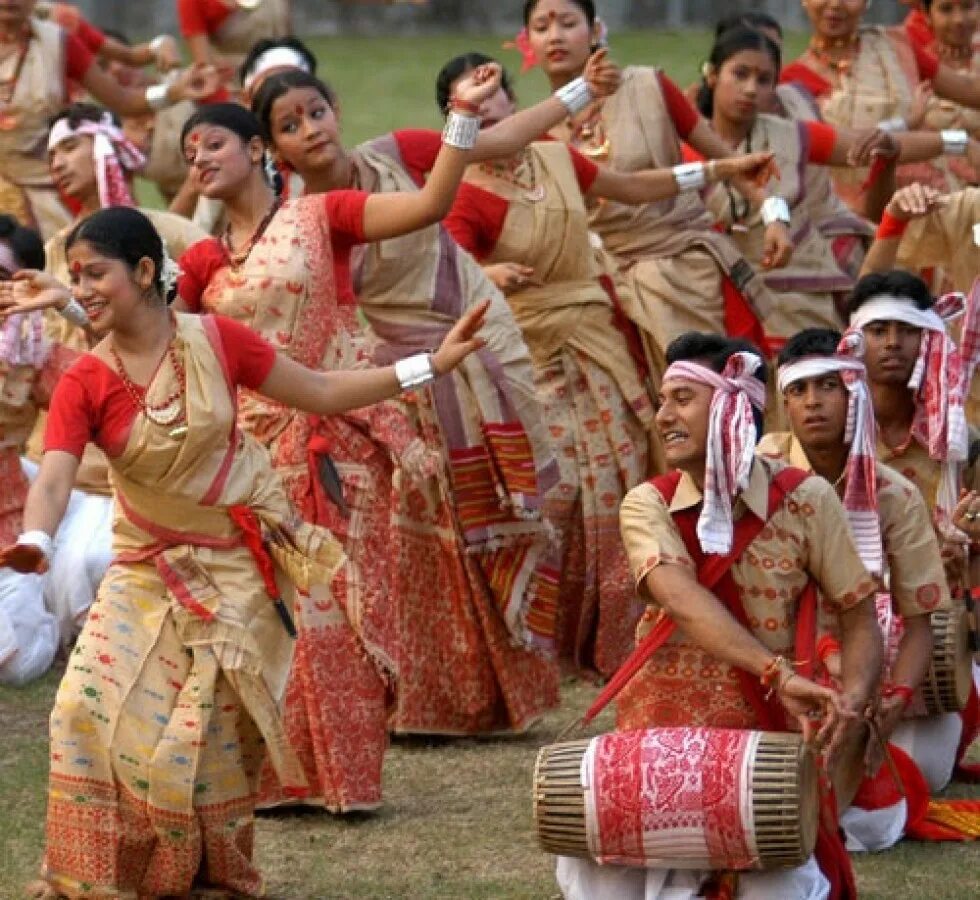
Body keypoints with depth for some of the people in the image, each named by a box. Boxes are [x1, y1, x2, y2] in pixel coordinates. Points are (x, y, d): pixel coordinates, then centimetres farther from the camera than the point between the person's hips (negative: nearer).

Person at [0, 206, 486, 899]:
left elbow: (322, 393, -2)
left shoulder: (217, 341, -11)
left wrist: (432, 364, -7)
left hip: (237, 566, -1)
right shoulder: (85, 383, -12)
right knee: (95, 707, -12)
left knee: (208, 727, -4)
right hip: (148, 572, 1)